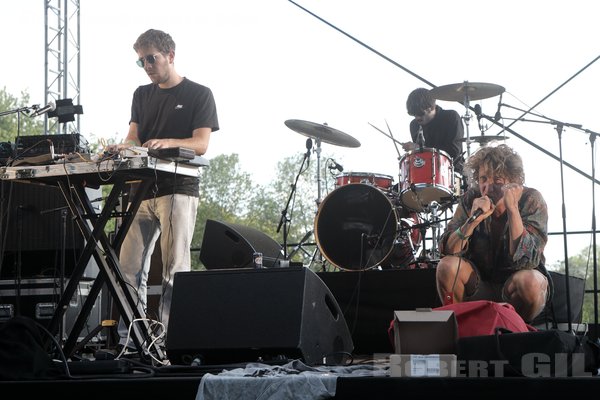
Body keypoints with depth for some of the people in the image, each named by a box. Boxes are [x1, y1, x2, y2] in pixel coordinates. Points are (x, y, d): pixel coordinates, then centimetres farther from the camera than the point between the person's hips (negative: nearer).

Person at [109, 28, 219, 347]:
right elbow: (134, 137, 12)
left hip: (179, 189, -5)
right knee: (129, 265, -1)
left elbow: (201, 144, -6)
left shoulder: (198, 95, 3)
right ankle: (129, 339, 3)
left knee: (175, 269, -8)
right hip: (143, 189, 5)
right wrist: (123, 147, -13)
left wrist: (168, 143, -25)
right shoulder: (142, 95, 19)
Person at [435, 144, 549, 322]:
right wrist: (474, 219, -33)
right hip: (480, 284, 2)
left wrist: (512, 209, -34)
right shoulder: (471, 199, -9)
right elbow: (447, 250, -17)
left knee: (530, 281, -34)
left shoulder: (531, 200, -17)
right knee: (447, 266, -24)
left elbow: (525, 260, -29)